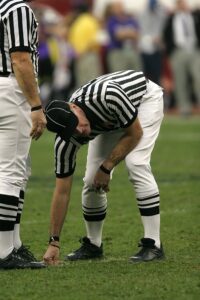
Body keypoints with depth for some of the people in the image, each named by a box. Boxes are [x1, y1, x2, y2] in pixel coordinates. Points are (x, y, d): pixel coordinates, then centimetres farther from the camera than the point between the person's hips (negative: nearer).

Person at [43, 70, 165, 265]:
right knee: (92, 181, -5)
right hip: (110, 123, 4)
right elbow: (62, 191, -20)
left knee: (136, 164, -25)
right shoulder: (65, 142, -27)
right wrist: (54, 243, -20)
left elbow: (135, 133, -26)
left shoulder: (107, 95, -43)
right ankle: (92, 245, 16)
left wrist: (106, 168, -24)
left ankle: (153, 245, -24)